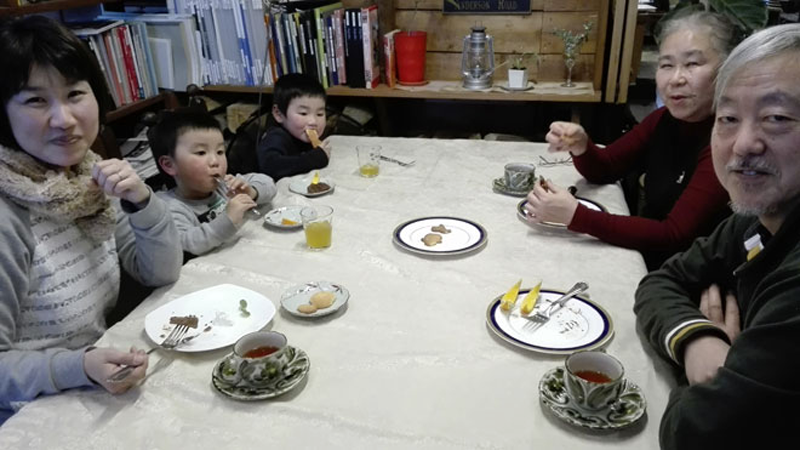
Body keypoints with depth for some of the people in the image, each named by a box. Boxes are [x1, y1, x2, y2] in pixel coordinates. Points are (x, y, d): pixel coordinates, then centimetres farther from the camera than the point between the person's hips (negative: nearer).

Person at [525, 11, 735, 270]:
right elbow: (604, 170, 7)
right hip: (640, 253, 6)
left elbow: (674, 237, -27)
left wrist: (575, 215, -35)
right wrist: (580, 147, -15)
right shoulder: (665, 120, -1)